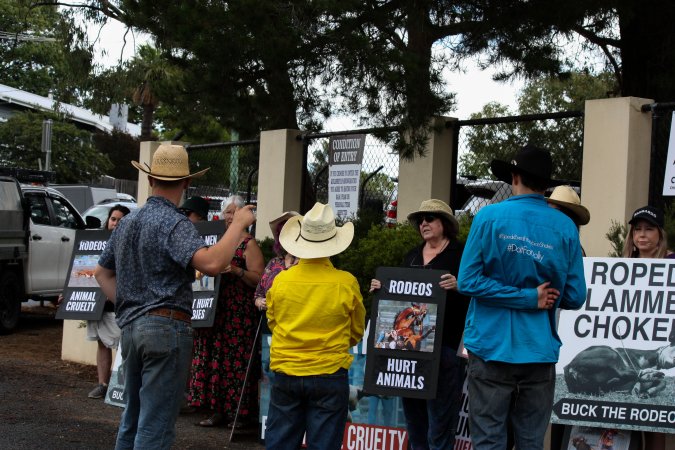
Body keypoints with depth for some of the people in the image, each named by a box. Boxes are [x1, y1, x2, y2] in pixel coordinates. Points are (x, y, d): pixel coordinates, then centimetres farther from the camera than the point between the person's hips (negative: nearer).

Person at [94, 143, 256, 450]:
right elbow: (211, 263, -28)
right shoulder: (174, 223, -13)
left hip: (131, 327, 8)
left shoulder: (128, 221, 14)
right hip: (166, 327, -8)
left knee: (132, 419, 17)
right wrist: (238, 224, -17)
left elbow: (103, 273, 22)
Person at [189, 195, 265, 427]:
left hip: (238, 312, -7)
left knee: (233, 358, -7)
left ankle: (239, 412, -1)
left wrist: (236, 271, -23)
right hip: (216, 310, 7)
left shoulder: (249, 244, -4)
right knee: (213, 356, 5)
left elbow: (259, 279, -11)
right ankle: (218, 410, 10)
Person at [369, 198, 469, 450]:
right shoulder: (412, 257, 19)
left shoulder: (461, 254, 0)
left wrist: (458, 286, -25)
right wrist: (381, 288, 6)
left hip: (445, 347, -6)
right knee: (414, 424, 11)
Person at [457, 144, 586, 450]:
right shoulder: (566, 228, -1)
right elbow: (575, 297, 2)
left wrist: (530, 297, -7)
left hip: (491, 347, -2)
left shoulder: (490, 216, -5)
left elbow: (467, 281, -10)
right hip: (539, 350, 2)